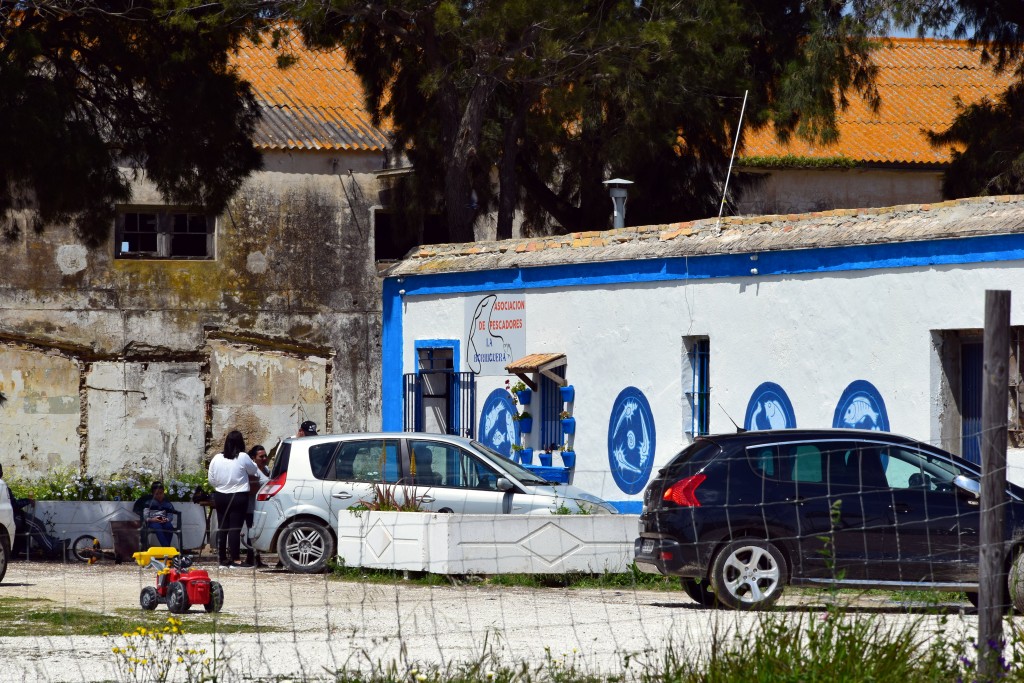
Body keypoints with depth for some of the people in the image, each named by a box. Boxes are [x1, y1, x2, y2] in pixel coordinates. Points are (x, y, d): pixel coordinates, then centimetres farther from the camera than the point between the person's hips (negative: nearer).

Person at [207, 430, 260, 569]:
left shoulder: (217, 458, 0)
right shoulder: (243, 457, -12)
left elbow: (211, 479, 6)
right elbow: (254, 471, 2)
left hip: (220, 496, 4)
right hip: (238, 497, -4)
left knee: (222, 528, 9)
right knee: (235, 528, -3)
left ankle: (222, 559, 12)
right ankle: (235, 559, -4)